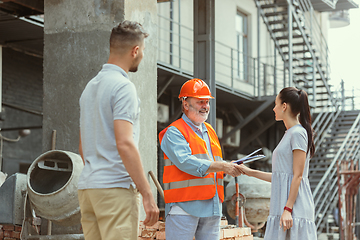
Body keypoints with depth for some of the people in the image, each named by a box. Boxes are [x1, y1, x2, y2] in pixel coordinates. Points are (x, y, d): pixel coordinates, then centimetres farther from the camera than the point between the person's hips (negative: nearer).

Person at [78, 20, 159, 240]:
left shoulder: (90, 87, 18)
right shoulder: (123, 86, -10)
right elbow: (124, 144, -20)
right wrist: (147, 194, -18)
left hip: (87, 188, 9)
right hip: (116, 188, -9)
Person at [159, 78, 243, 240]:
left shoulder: (209, 131, 22)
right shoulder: (174, 132, -3)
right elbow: (186, 162, -18)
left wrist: (231, 168, 1)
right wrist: (223, 167, -21)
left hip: (212, 207, 7)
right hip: (184, 207, -7)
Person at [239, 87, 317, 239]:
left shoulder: (298, 133, -7)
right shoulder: (289, 134, 21)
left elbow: (297, 176, -13)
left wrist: (288, 209, -18)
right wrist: (251, 172, 25)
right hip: (282, 205, 9)